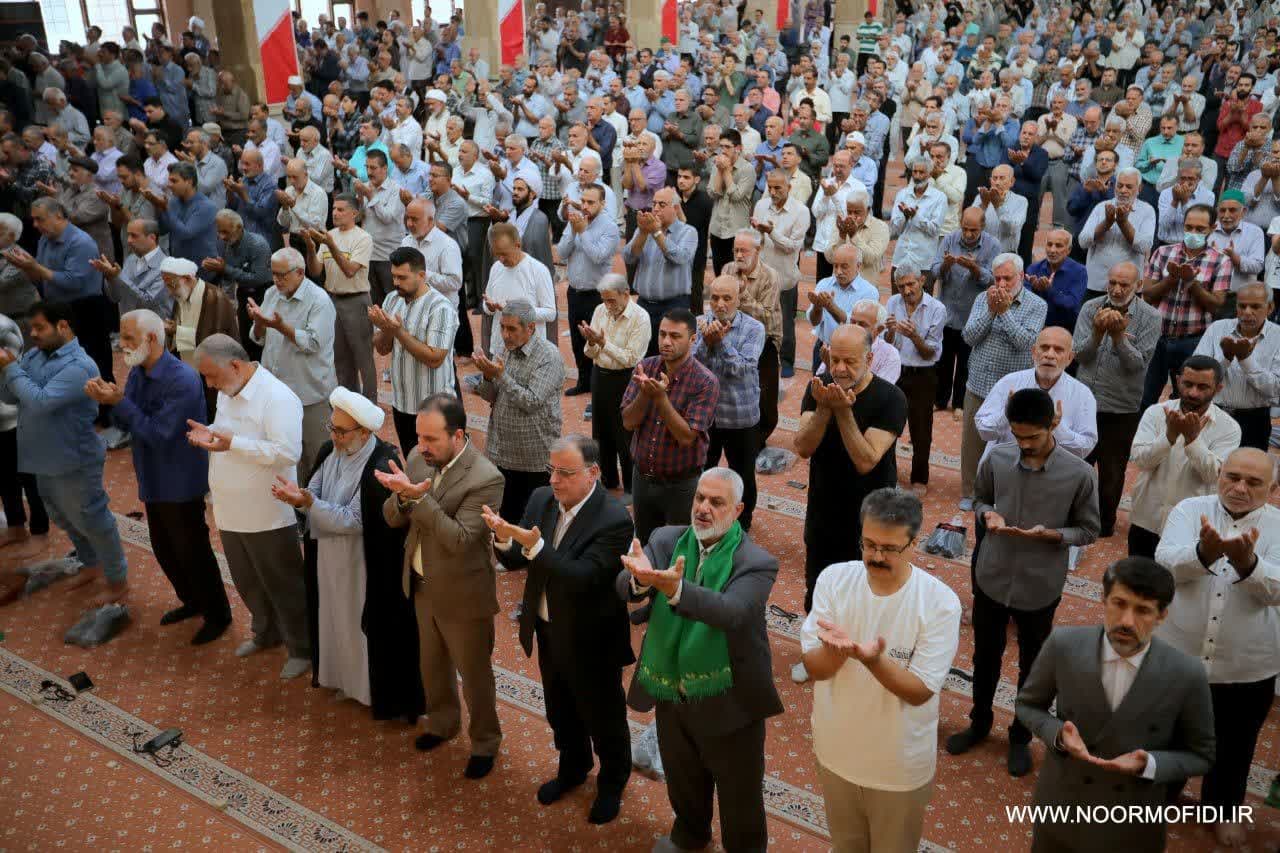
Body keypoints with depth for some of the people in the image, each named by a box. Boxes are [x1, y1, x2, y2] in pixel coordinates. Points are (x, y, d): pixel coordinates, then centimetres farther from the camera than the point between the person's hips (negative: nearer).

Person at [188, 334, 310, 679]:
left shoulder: (277, 397, -22)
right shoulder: (227, 392, 6)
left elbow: (288, 453, -29)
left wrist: (232, 443, -32)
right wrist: (210, 435, -5)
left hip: (268, 517, -8)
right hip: (231, 512, 8)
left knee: (283, 585, 7)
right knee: (247, 582, 23)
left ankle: (303, 648, 23)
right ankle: (267, 633, 45)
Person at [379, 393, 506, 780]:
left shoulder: (486, 479, -28)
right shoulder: (419, 458, -7)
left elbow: (459, 539, -31)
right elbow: (392, 519, -3)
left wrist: (419, 497, -37)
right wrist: (402, 497, -26)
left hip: (462, 595, -6)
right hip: (423, 586, 7)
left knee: (474, 673, 14)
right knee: (432, 664, 27)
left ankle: (485, 742, 37)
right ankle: (442, 722, 52)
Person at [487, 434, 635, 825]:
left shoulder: (614, 519, -28)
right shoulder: (541, 499, -8)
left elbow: (581, 578, -33)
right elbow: (515, 560, -4)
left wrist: (534, 545, -43)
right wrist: (504, 539, -27)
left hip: (590, 642, -6)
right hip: (548, 632, 6)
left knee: (603, 719, 18)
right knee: (560, 712, 27)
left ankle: (613, 782, 45)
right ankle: (572, 767, 54)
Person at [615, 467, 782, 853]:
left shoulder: (756, 562, -19)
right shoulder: (666, 540, -6)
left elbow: (732, 611, -37)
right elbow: (625, 587, -21)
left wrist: (676, 588, -54)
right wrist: (640, 577, -46)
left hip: (728, 701, -4)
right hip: (671, 693, 5)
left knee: (740, 796, 15)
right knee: (682, 778, 29)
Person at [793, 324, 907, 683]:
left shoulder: (890, 399, -20)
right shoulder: (820, 387, -8)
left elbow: (866, 461, -28)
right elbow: (803, 447, -17)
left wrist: (844, 411, -36)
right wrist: (824, 408, -32)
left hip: (867, 519, -4)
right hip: (822, 512, 4)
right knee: (816, 590, 20)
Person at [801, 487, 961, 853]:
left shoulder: (940, 602, -22)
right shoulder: (833, 579, -14)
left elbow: (920, 691, -21)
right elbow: (814, 668, -15)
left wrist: (872, 659, -39)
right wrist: (835, 648, -38)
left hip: (899, 765, -2)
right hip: (837, 752, 2)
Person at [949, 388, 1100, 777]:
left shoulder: (1079, 474, -17)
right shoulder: (995, 457, -11)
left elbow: (1088, 530, -5)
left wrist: (1051, 534, -24)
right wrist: (987, 515, -17)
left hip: (1039, 588, -2)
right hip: (991, 578, 2)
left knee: (1033, 666, 17)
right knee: (985, 656, 20)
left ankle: (1020, 736, 40)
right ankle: (979, 723, 44)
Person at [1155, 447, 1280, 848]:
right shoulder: (1189, 509, -9)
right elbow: (1165, 563, -24)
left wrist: (1246, 563, -44)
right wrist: (1203, 553, -46)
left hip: (1247, 667, 1)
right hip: (1175, 653, 0)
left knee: (1234, 747, 21)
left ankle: (1223, 809, 47)